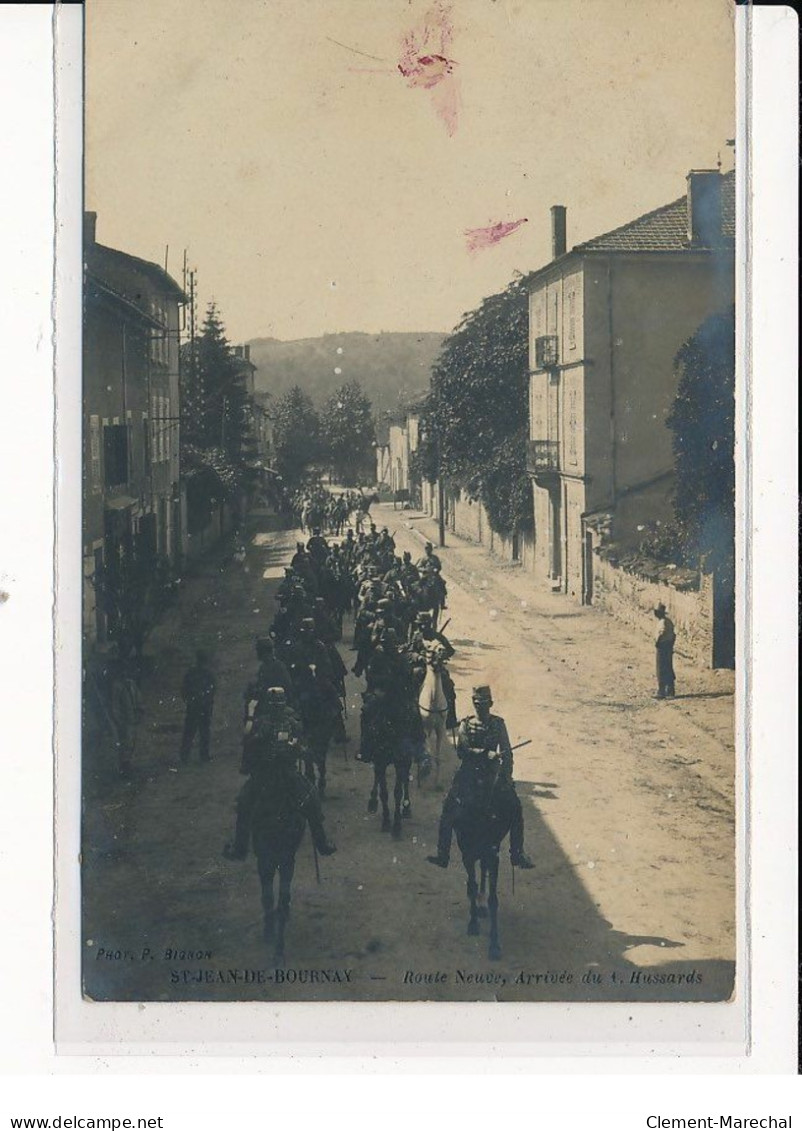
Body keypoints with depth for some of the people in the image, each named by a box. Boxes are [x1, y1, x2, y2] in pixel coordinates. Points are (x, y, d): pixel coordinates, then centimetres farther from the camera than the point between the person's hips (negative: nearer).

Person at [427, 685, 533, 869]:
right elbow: (462, 751, -10)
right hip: (469, 774, 0)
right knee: (450, 809, -13)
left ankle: (517, 854, 0)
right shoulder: (466, 725, 4)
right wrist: (487, 754, -22)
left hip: (492, 775, 0)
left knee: (515, 808, -11)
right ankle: (442, 855, -7)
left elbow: (507, 754, 3)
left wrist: (506, 777, -10)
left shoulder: (498, 724, 6)